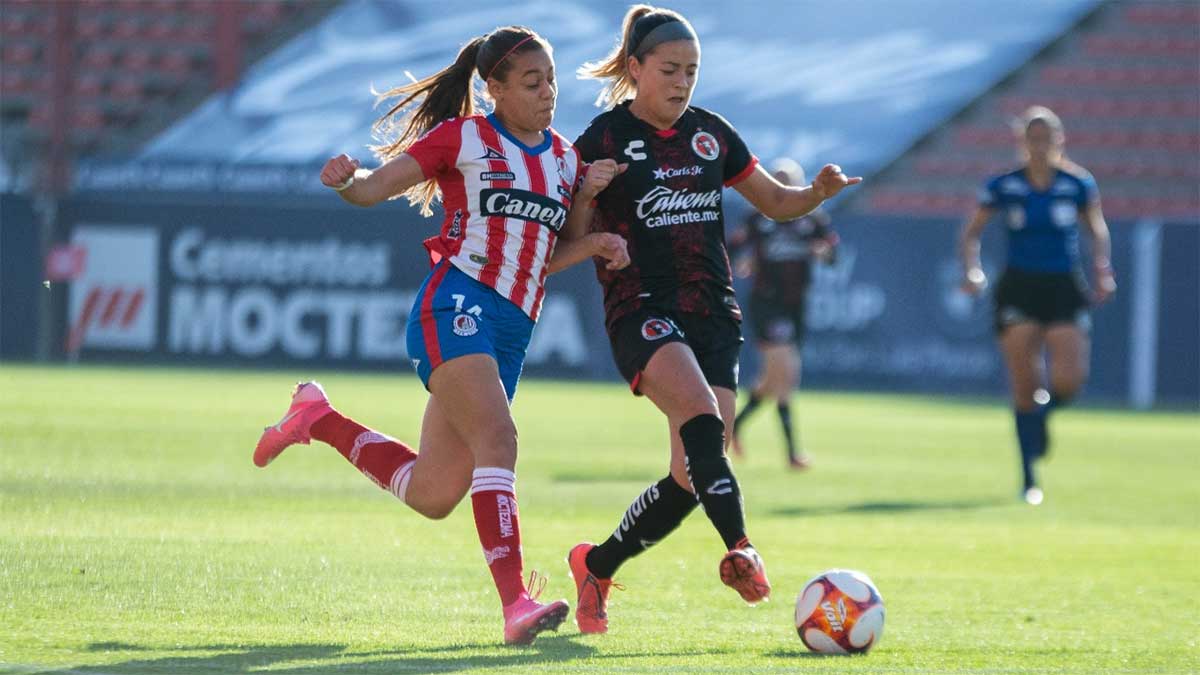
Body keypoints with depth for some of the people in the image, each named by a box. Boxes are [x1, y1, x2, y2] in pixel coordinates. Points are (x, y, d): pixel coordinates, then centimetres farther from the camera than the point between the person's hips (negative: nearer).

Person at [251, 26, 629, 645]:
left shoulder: (565, 159, 17)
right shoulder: (462, 137, 1)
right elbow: (375, 188, -1)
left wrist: (591, 241, 2)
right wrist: (345, 180, -24)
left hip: (511, 332, 7)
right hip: (455, 307, -7)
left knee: (432, 496, 6)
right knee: (496, 439, -27)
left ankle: (319, 420, 27)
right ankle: (515, 603, -34)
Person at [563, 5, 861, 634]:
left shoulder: (710, 133, 12)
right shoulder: (604, 140, -3)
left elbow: (775, 202, 21)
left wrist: (818, 192, 0)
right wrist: (600, 242, -25)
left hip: (713, 315, 5)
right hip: (643, 311, -5)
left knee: (691, 477, -1)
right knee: (700, 414, -33)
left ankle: (596, 564, 18)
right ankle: (739, 548, -44)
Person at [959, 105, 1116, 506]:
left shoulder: (1078, 184, 1)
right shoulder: (1003, 187, -1)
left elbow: (1096, 229, 15)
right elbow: (970, 234, 7)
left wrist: (1102, 270, 2)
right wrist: (973, 269, -10)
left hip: (1065, 291, 1)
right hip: (1019, 289, -1)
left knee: (1069, 380, -13)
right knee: (1024, 386, -6)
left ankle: (1044, 411, 25)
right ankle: (1029, 478, 5)